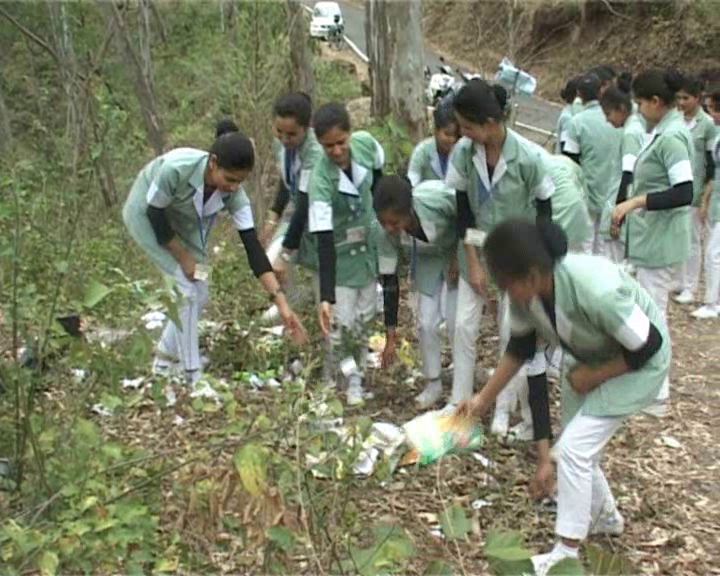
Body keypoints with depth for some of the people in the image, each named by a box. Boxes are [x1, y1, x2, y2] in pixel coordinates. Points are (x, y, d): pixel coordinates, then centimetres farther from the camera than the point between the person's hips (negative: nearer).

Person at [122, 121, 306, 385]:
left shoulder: (234, 194, -28)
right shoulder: (175, 168, -42)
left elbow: (253, 246, -28)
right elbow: (155, 214, -26)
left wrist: (281, 302, -34)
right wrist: (184, 259, -18)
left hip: (181, 220, 5)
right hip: (146, 215, -5)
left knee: (199, 295, 3)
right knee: (186, 289, -13)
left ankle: (165, 358, 26)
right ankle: (192, 374, 0)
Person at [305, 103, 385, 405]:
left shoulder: (366, 144, -21)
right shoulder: (321, 180, -35)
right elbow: (324, 241, -36)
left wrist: (376, 217, 10)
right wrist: (325, 297, -41)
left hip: (367, 246, 5)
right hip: (338, 253, -5)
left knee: (363, 318, 16)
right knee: (340, 325, -2)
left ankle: (355, 383, 34)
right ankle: (332, 385, 20)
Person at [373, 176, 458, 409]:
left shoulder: (437, 199, -41)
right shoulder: (386, 234, -29)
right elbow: (389, 281, -20)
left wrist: (460, 256, -20)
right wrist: (391, 336, -17)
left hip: (457, 251, -2)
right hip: (426, 259, 3)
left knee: (457, 321, -7)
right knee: (426, 323, -2)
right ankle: (433, 383, 18)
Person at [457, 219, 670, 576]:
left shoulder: (597, 291, -42)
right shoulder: (525, 291, -20)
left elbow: (648, 347, -29)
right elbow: (520, 348, -2)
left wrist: (592, 377, -19)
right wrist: (485, 398, -2)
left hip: (639, 363, -7)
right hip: (589, 356, 7)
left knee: (574, 447, -11)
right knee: (578, 444, 15)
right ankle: (605, 516, 43)